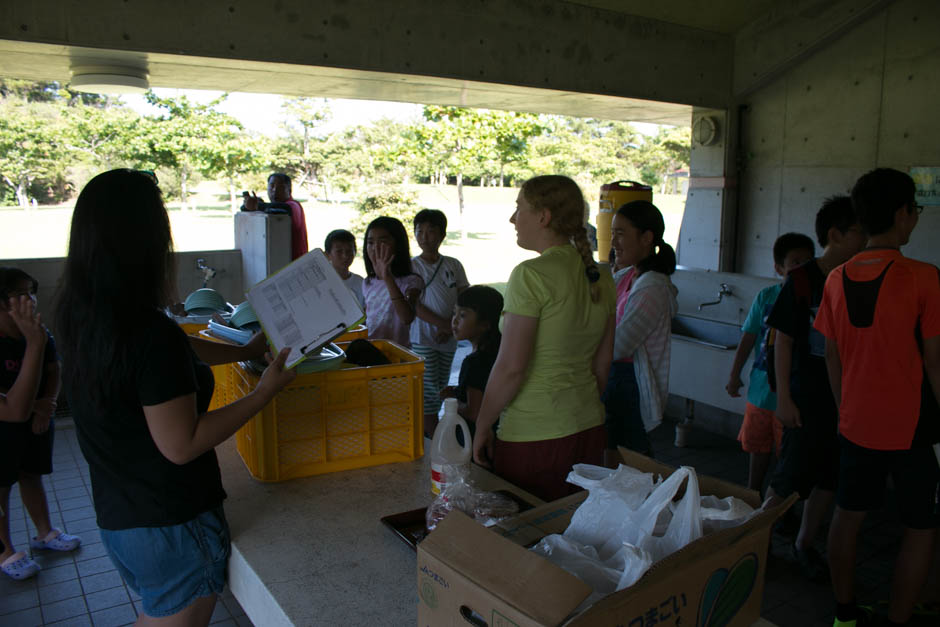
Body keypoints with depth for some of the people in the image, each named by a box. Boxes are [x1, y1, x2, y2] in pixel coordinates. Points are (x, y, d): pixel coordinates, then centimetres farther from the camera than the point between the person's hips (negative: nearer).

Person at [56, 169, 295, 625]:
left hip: (116, 516, 8)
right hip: (170, 524, -8)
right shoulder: (152, 335, -29)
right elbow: (181, 445, -24)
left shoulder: (81, 319, -2)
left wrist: (246, 351, 20)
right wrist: (266, 391, -18)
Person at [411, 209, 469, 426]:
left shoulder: (453, 265, 6)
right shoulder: (411, 266, -4)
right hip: (422, 338, -4)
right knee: (429, 391, -5)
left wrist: (449, 329, -12)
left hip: (448, 340, 4)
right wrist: (445, 324, -19)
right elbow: (414, 307, -10)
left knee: (441, 389, 12)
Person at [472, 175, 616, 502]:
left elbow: (510, 367, -18)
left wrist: (481, 426, -7)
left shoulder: (531, 275, -17)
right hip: (590, 430, 8)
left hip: (533, 438, -7)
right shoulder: (599, 277, 5)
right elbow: (602, 363, 12)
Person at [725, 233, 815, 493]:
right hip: (762, 386, 3)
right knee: (757, 444, 18)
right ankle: (752, 494, 36)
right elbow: (749, 336, 7)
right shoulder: (767, 296, 1)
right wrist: (734, 375, 7)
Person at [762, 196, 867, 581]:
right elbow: (783, 340, -8)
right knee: (788, 479, 1)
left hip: (845, 400, 5)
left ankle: (804, 543, 31)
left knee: (829, 480, 13)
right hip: (807, 398, -5)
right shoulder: (802, 280, -9)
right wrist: (784, 398, -11)